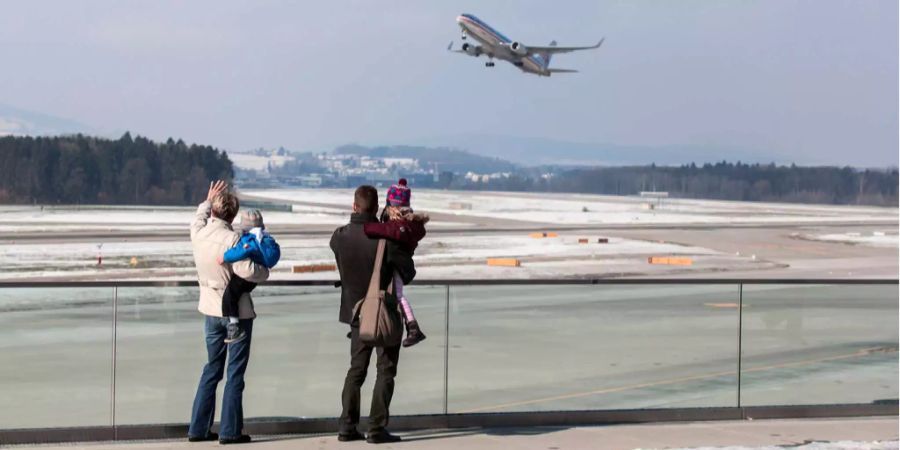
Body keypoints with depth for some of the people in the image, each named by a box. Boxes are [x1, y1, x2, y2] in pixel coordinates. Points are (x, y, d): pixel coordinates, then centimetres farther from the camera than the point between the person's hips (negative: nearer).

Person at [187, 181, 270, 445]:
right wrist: (264, 272, -9)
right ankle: (230, 431, 3)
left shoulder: (198, 233, -1)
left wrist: (208, 201, 39)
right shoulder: (232, 239, -20)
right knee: (235, 374, 1)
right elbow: (245, 270, -29)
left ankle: (198, 428, 17)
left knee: (212, 369, 17)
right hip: (237, 312, -6)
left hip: (211, 311, 6)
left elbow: (199, 218, 23)